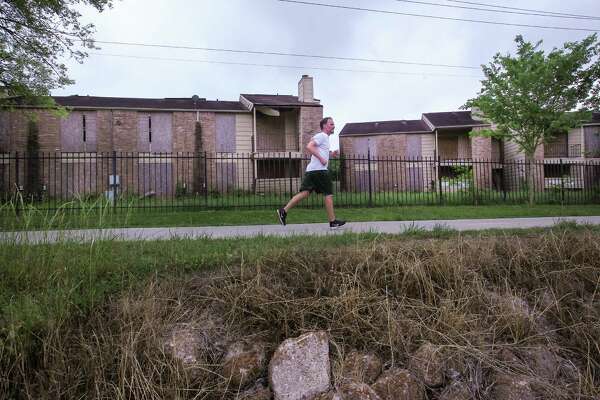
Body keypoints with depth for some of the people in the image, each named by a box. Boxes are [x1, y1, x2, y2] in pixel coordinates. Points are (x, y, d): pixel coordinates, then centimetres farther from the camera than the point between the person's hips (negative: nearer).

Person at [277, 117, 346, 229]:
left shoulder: (324, 138, 26)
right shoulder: (321, 136, -6)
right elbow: (309, 147, -20)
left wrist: (330, 154, 21)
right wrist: (321, 158, -21)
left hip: (311, 170, 10)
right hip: (319, 170, -10)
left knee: (305, 192, 4)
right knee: (328, 194, -2)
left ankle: (284, 211, 0)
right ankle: (333, 222, 4)